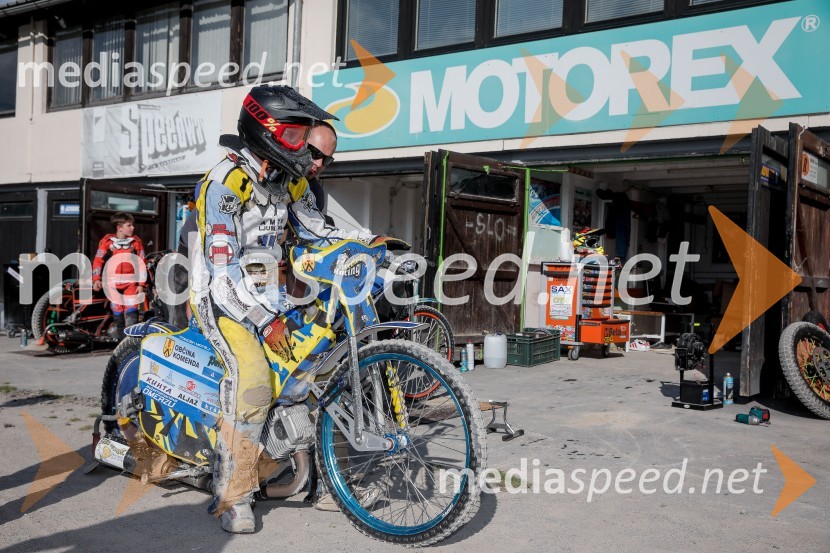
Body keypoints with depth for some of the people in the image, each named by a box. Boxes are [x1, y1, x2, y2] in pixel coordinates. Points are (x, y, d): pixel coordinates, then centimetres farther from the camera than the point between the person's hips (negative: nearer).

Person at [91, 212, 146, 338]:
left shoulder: (136, 242, 3)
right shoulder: (107, 241, 1)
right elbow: (98, 260, 2)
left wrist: (141, 284, 1)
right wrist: (96, 279, -8)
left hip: (131, 283, -1)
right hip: (113, 284, 1)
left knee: (131, 312, -11)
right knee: (117, 313, 8)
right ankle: (122, 339, 18)